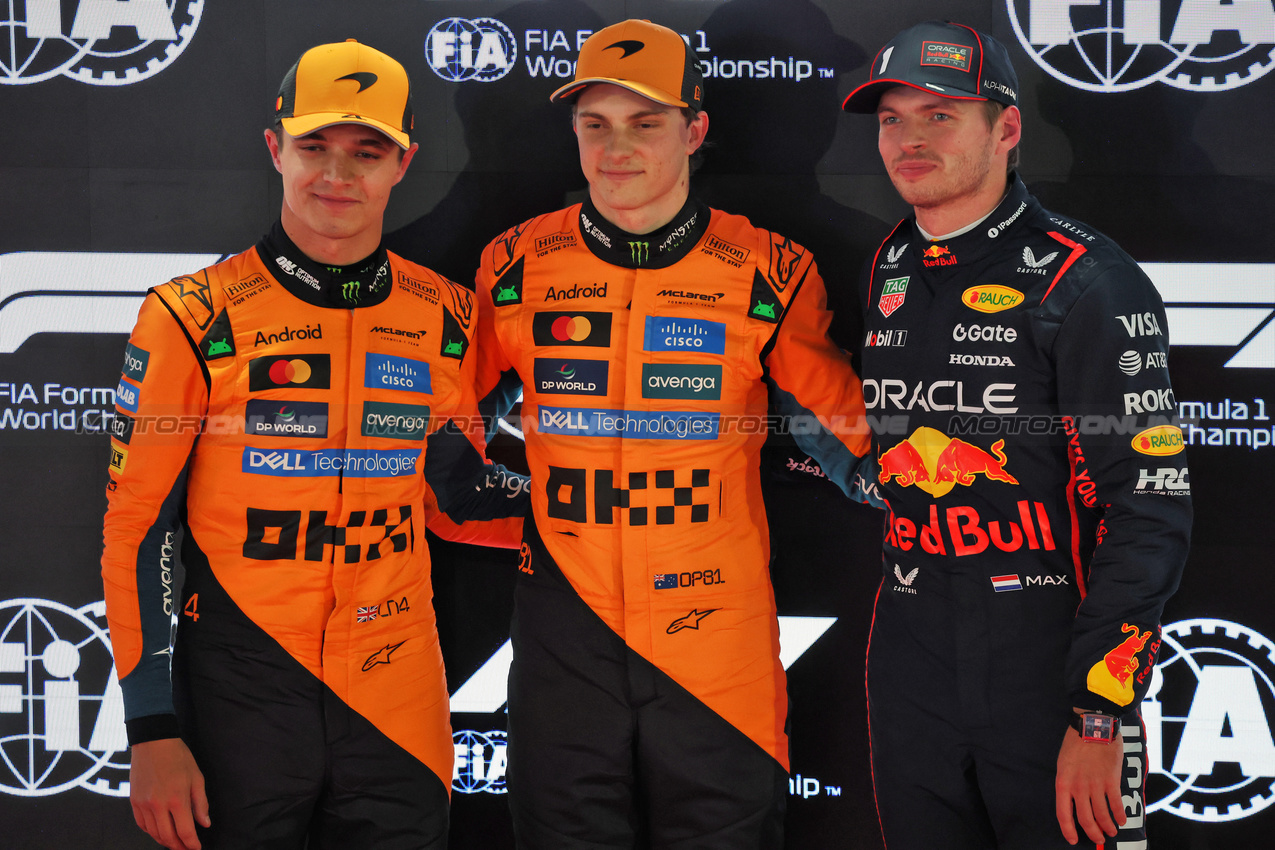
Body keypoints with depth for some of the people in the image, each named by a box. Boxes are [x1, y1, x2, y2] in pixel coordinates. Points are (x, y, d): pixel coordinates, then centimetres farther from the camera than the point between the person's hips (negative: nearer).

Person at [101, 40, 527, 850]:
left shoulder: (444, 318, 5)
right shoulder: (195, 319, -6)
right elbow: (138, 530, -5)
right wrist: (153, 730, -9)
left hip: (399, 700, 3)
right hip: (240, 696, -3)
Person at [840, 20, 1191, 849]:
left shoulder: (1086, 283, -12)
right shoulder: (886, 275, 9)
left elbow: (1147, 507, -16)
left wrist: (1097, 716, -19)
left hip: (1048, 673, -6)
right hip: (912, 674, 6)